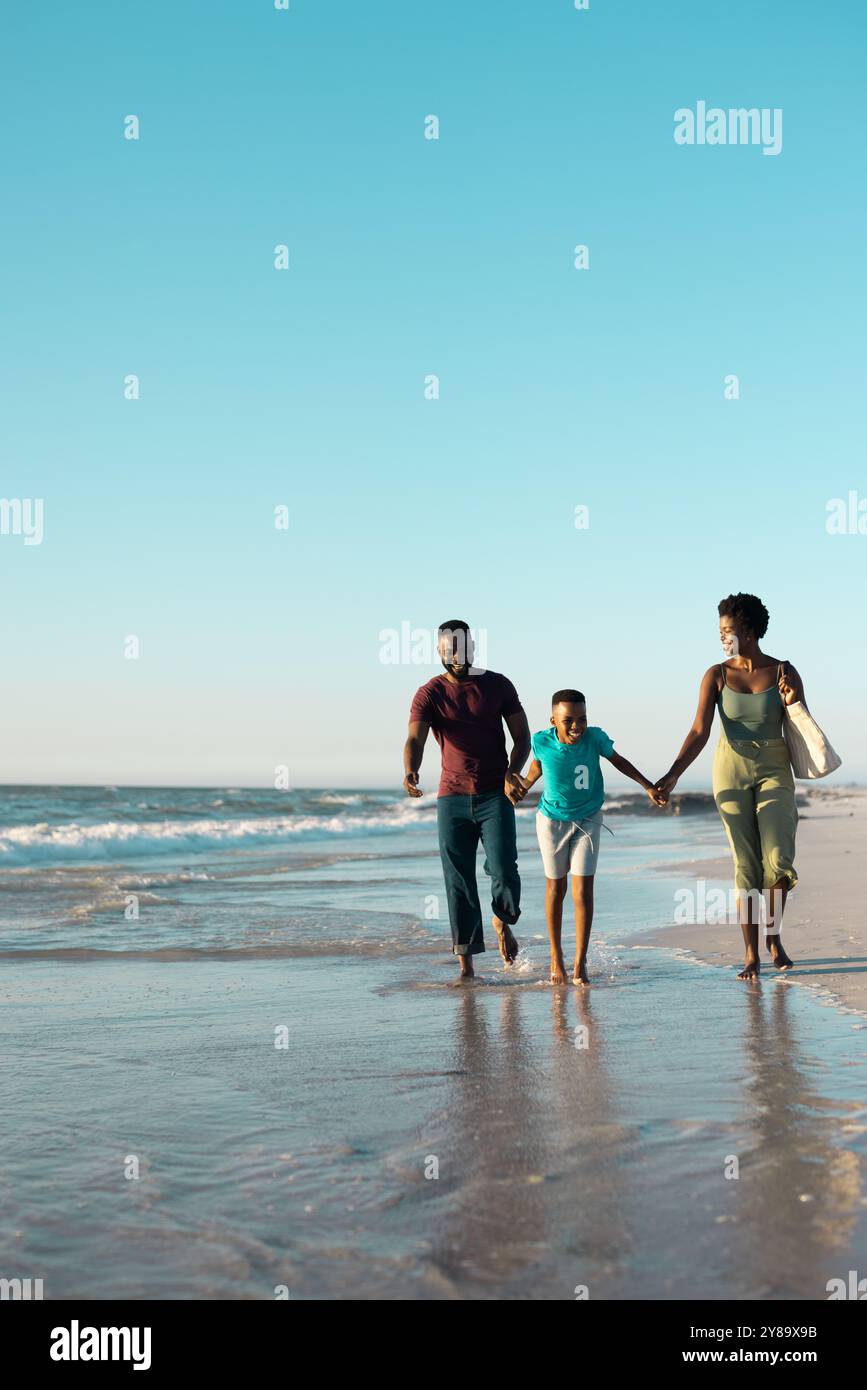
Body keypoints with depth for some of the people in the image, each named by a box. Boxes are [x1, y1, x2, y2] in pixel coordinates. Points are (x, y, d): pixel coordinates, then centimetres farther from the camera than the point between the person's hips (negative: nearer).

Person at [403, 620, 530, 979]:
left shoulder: (498, 686, 5)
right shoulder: (429, 694, 0)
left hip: (495, 795, 0)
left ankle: (503, 922, 19)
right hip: (452, 798, 0)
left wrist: (512, 773, -12)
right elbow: (415, 739, -14)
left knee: (503, 870, -14)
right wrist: (410, 772, -36)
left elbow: (522, 736, 7)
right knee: (458, 882, 1)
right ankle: (466, 964, 8)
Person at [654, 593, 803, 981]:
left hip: (774, 770, 0)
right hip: (731, 770, 0)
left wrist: (793, 703, -17)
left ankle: (773, 936, 13)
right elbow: (699, 731, -7)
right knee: (745, 864, -2)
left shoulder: (784, 672, -2)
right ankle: (751, 954, 5)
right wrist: (673, 774, -19)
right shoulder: (717, 675, -2)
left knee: (778, 861, -12)